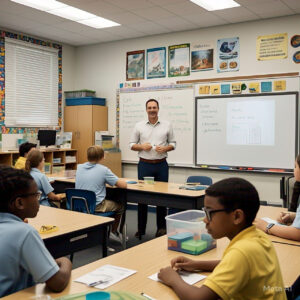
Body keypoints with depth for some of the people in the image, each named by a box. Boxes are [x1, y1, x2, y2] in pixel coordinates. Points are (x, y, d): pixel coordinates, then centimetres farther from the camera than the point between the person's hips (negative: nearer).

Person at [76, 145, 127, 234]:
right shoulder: (103, 170, -14)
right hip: (96, 207, -5)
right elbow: (124, 185, -14)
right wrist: (117, 180, 7)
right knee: (120, 206, 22)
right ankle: (113, 232, 36)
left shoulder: (79, 167, 0)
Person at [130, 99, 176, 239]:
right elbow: (132, 144, 7)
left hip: (161, 165, 0)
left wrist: (165, 148, -12)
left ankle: (161, 227, 17)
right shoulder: (139, 126, 5)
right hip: (144, 164, 0)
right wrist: (142, 146, -12)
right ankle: (141, 228, 15)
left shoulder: (167, 125, 5)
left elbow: (173, 143, 8)